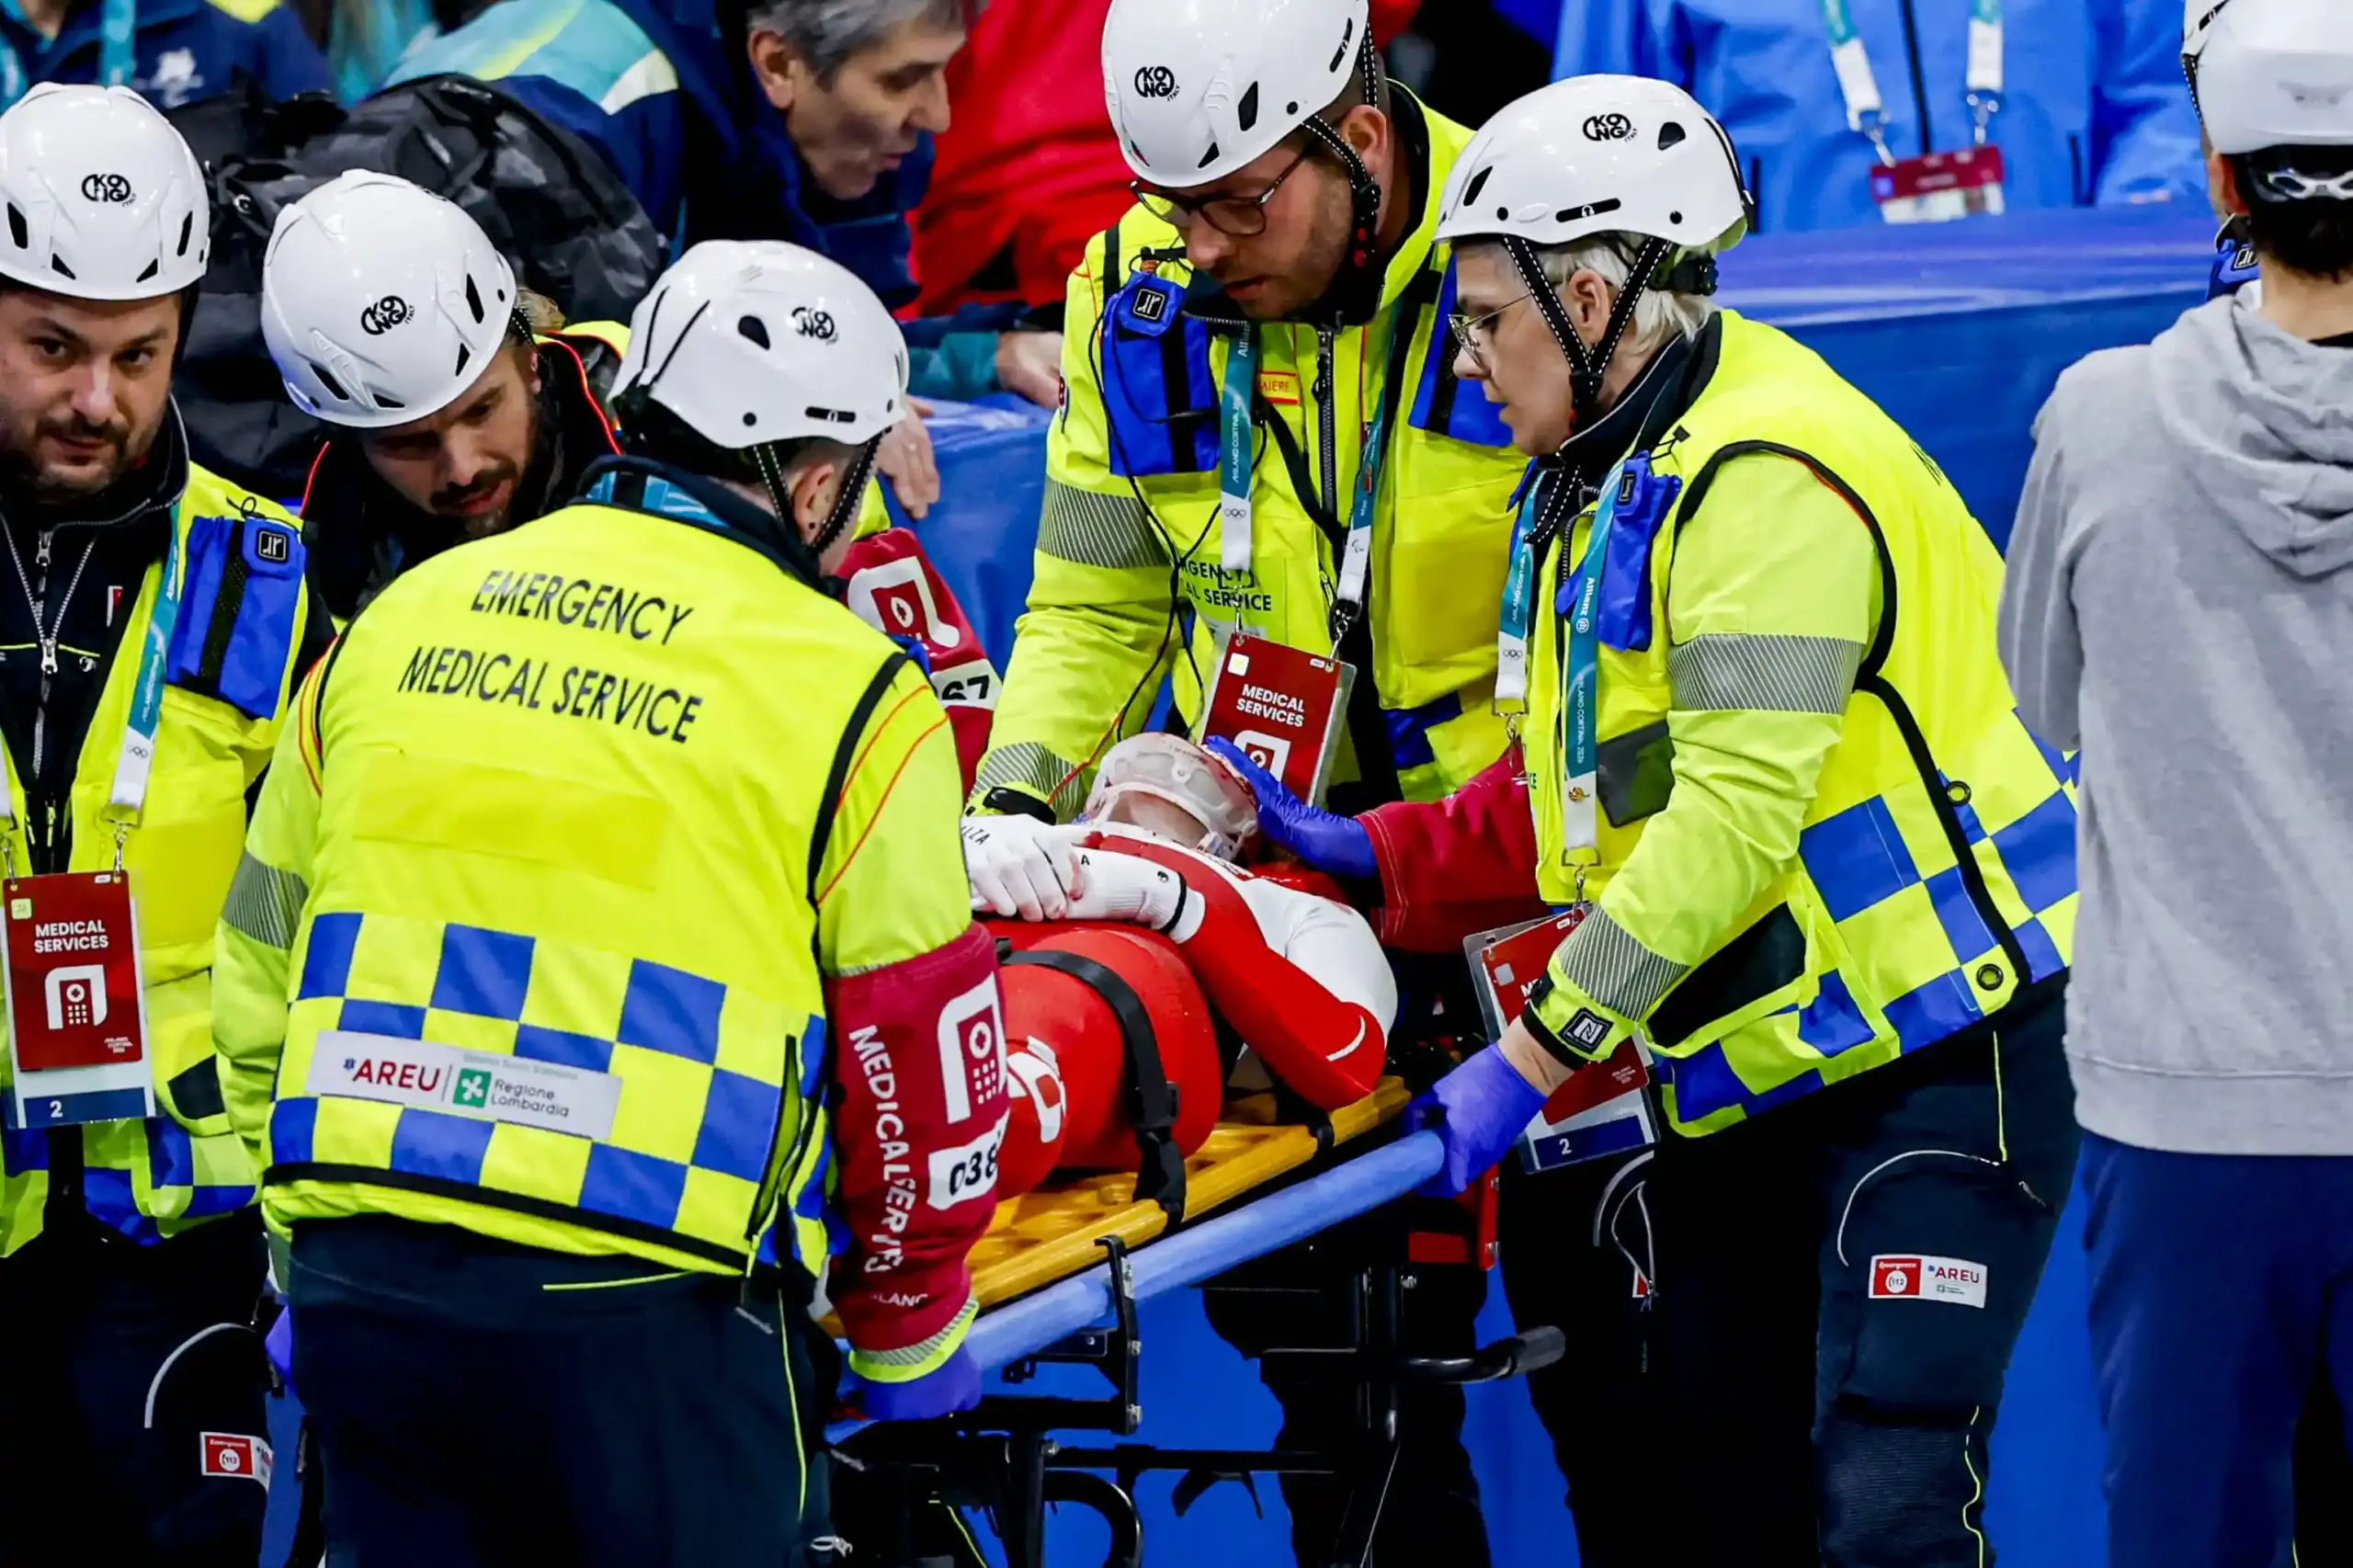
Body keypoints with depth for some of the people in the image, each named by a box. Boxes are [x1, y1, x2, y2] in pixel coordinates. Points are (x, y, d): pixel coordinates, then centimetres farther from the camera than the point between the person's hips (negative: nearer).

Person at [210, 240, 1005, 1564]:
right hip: (645, 1308, -5)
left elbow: (262, 969, 18)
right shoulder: (854, 695, -2)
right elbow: (922, 1067, 1)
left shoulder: (401, 619, 13)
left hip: (358, 1285, 5)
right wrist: (910, 1340, 15)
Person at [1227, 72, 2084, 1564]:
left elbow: (1733, 815, -24)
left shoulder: (1762, 480, -20)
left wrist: (1536, 1050, -22)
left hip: (1935, 1048, -10)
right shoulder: (1618, 468, 13)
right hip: (1759, 1058, 10)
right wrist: (1381, 851, 9)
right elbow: (1601, 787, 19)